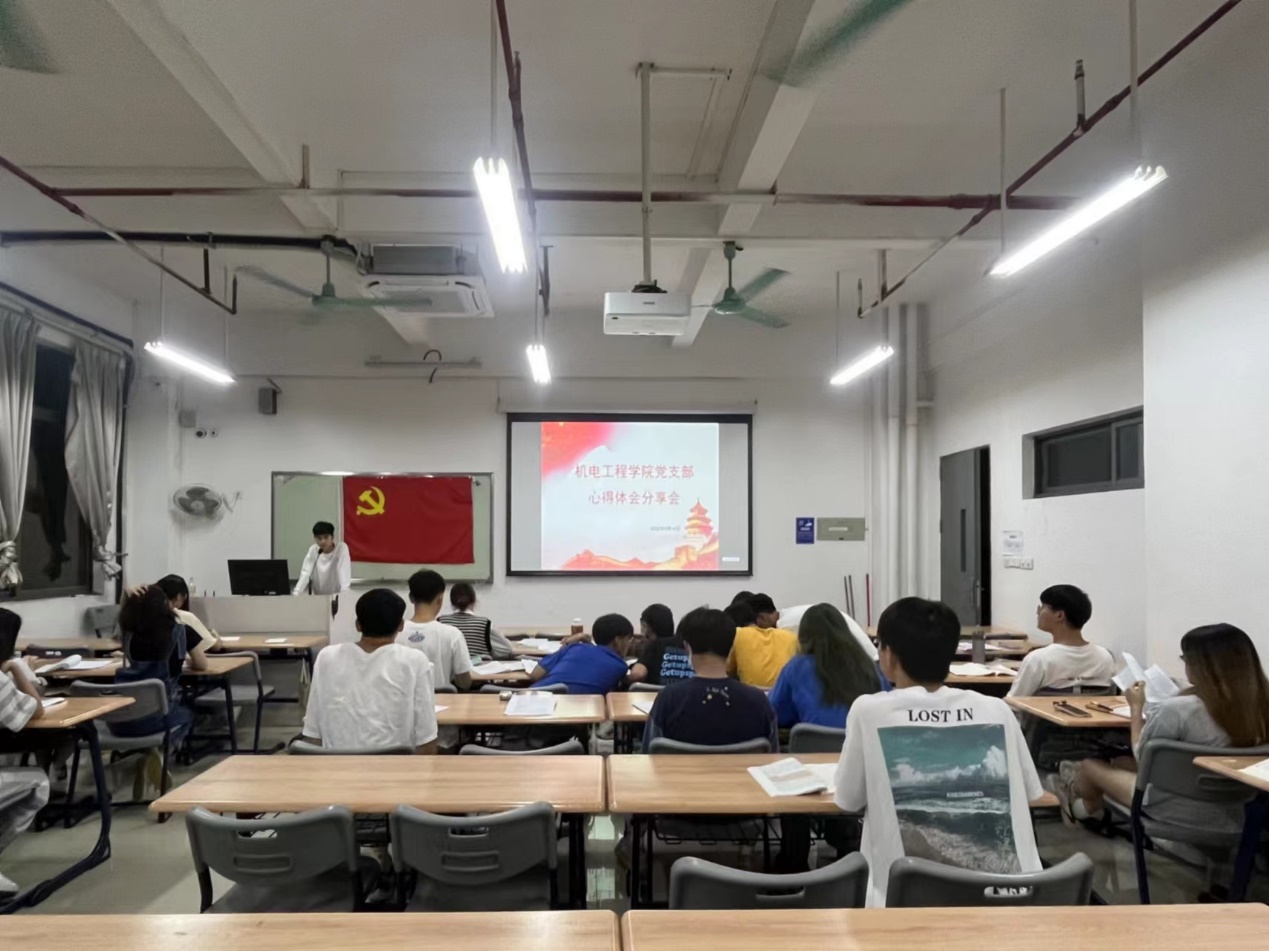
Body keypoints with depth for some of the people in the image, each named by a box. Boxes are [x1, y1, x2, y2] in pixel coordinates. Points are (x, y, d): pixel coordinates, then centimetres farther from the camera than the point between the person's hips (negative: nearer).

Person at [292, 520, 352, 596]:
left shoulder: (342, 548, -12)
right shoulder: (313, 550, -3)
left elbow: (344, 574, -19)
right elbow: (305, 573, -8)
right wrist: (296, 594, -20)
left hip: (337, 596, -2)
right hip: (318, 597, 3)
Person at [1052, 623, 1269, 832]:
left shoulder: (1177, 709, -29)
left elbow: (1141, 755, -10)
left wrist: (1136, 708, 3)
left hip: (1178, 809, -6)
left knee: (1089, 765, 19)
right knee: (1121, 762, 28)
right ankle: (1090, 804, 53)